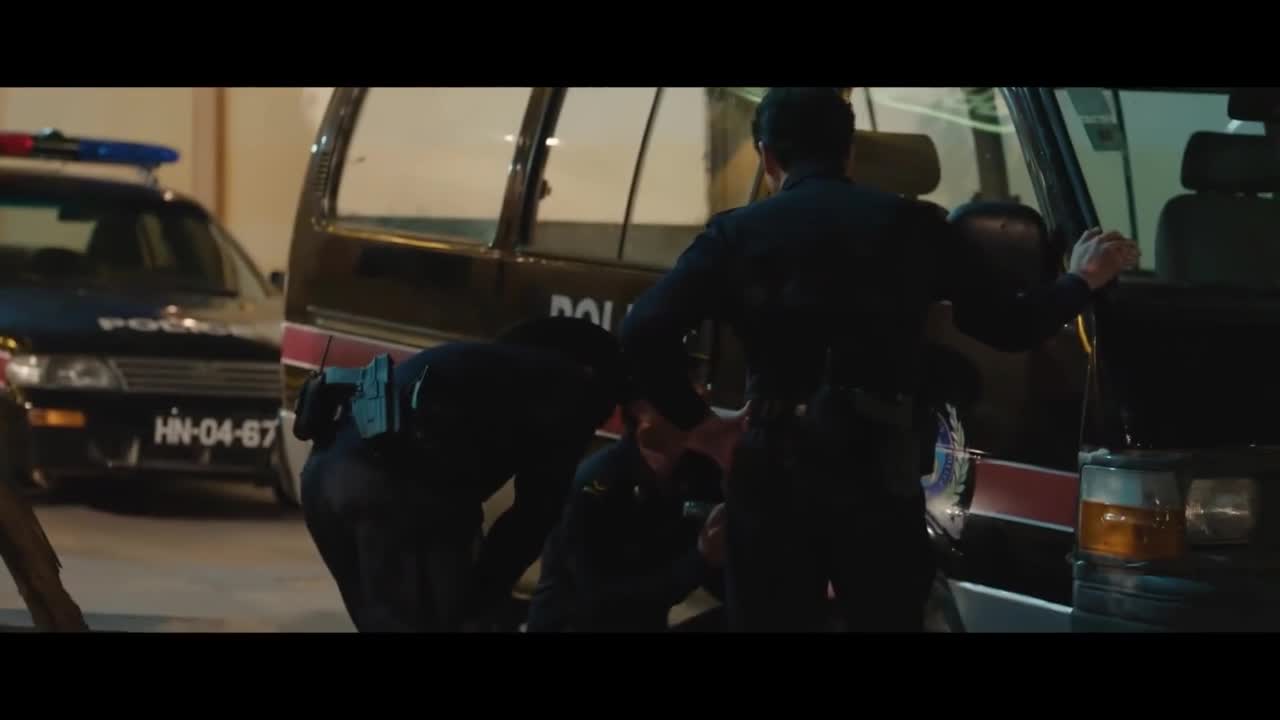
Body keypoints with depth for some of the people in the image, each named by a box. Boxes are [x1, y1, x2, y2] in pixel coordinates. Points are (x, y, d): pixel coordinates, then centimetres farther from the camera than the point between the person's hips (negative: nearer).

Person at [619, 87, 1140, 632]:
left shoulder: (738, 233, 3)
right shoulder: (911, 224, 6)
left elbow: (643, 332, -9)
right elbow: (1007, 327, 9)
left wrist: (695, 422, 3)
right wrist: (1081, 280, 26)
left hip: (771, 470, 0)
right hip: (878, 470, 1)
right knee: (889, 620, 13)